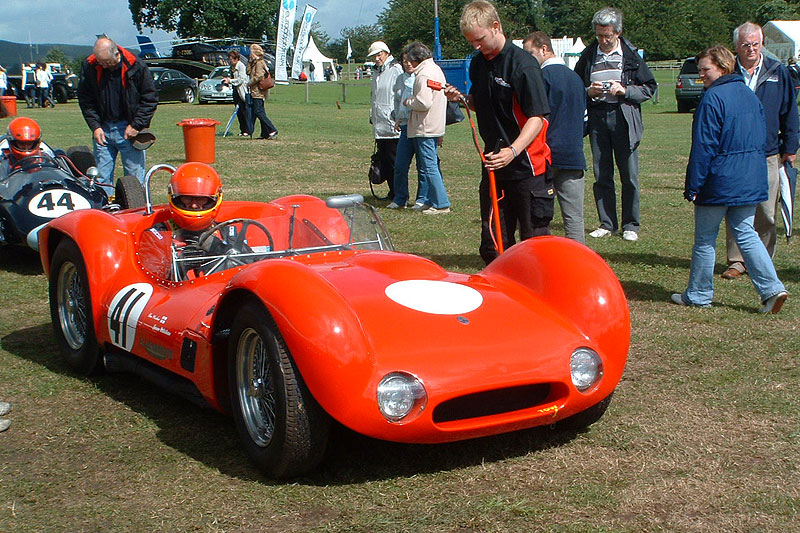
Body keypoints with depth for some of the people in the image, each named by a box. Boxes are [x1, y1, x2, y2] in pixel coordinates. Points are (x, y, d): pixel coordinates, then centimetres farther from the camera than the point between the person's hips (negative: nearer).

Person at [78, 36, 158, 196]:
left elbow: (150, 99, -2)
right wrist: (95, 126, -4)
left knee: (135, 176, 1)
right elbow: (85, 100, 6)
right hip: (102, 129, 3)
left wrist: (136, 125, -8)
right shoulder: (89, 66, -1)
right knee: (102, 176, 4)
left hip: (129, 130, -2)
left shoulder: (136, 66, -8)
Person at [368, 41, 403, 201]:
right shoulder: (376, 72, 18)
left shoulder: (396, 70, -9)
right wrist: (372, 116, 21)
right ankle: (393, 193, 17)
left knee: (394, 162, -6)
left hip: (392, 127, -9)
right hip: (379, 126, 9)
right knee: (383, 161, 9)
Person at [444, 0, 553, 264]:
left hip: (527, 166, -7)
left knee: (534, 238, -1)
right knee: (492, 242, 11)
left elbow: (537, 117, -18)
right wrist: (461, 98, 1)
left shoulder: (523, 64, -14)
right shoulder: (478, 64, 9)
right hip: (493, 164, 7)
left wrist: (513, 151, -31)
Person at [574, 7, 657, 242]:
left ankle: (631, 226, 8)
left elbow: (650, 88, 5)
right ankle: (607, 223, 15)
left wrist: (625, 91, -10)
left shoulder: (631, 55, 2)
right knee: (601, 176, 6)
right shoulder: (588, 56, 8)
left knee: (629, 176, -1)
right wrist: (588, 92, -5)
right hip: (597, 119, 3)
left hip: (624, 119, -2)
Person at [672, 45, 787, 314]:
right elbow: (761, 138, 16)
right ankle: (772, 288, -1)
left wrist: (692, 186, -12)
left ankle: (698, 294, 16)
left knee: (705, 238, 6)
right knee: (746, 234, 11)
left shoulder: (713, 99, -15)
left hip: (719, 182, -7)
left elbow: (703, 147, -16)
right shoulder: (750, 95, 10)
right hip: (751, 181, 7)